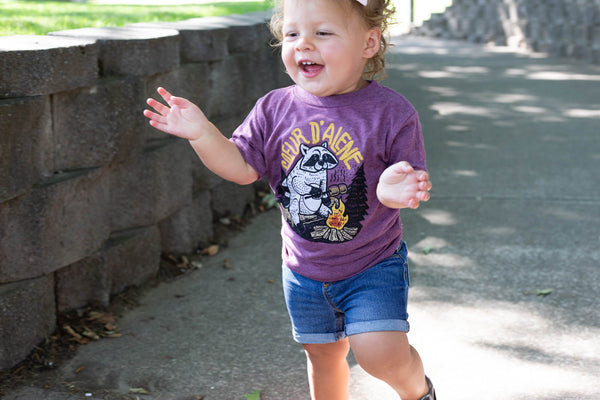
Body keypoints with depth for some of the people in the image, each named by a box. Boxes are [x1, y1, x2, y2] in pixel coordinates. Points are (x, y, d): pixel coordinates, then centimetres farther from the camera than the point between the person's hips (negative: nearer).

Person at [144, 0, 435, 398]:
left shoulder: (389, 112, -17)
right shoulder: (276, 109, -6)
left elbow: (410, 180, -15)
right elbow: (242, 167, -7)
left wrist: (394, 190, -39)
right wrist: (202, 134, -23)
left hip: (372, 264, -4)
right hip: (305, 268, 4)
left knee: (380, 353, -17)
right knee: (323, 354, 17)